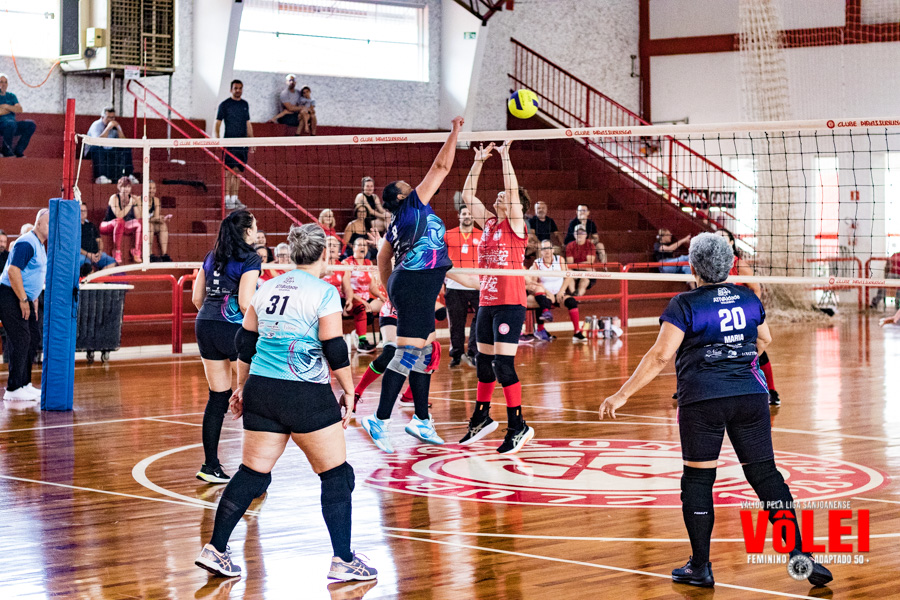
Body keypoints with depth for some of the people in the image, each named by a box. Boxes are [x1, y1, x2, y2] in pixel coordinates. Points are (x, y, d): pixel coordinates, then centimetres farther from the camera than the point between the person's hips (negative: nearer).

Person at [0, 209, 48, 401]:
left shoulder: (40, 246, 16)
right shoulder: (27, 243, -16)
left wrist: (33, 301, 21)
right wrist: (23, 300, -21)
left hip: (24, 299, 10)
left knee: (33, 338, 13)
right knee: (20, 340, -10)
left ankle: (24, 384, 22)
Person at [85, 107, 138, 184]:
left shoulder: (115, 126, 5)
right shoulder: (96, 125, -12)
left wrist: (118, 128, -17)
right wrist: (108, 128, -29)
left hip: (109, 152, 6)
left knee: (126, 149, -10)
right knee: (97, 148, -37)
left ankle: (129, 175, -16)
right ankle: (100, 177, -44)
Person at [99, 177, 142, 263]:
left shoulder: (132, 198, 0)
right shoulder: (114, 198, -15)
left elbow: (138, 217, -6)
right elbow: (119, 215, -29)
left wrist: (136, 204, -17)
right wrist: (130, 204, -27)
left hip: (123, 227, 5)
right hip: (108, 226, -5)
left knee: (139, 223, -18)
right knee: (120, 221, -37)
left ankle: (137, 252, -18)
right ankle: (116, 253, -34)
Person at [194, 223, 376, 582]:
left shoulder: (268, 288, 12)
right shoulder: (324, 293, -7)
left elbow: (245, 341, 16)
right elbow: (335, 350, -10)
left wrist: (242, 386, 26)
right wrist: (349, 391, 2)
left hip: (261, 390, 6)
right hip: (306, 394, -6)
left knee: (253, 473, 13)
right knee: (337, 475, 5)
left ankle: (215, 549, 13)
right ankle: (342, 561, 6)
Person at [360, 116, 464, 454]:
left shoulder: (397, 224, 17)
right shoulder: (414, 205, -5)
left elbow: (383, 258, 25)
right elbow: (441, 167, -5)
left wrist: (391, 292, 31)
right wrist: (454, 133, 2)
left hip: (407, 285, 10)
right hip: (417, 283, -10)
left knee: (424, 353, 12)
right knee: (409, 353, -11)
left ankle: (422, 421, 16)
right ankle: (380, 420, -11)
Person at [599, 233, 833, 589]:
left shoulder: (685, 305, -7)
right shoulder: (748, 299, 8)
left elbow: (660, 356, -12)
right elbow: (764, 339, 26)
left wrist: (623, 394, -8)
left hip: (701, 402, -4)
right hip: (750, 397, 4)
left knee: (697, 480, 6)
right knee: (766, 476, 8)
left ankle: (700, 567, 10)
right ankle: (800, 556, 5)